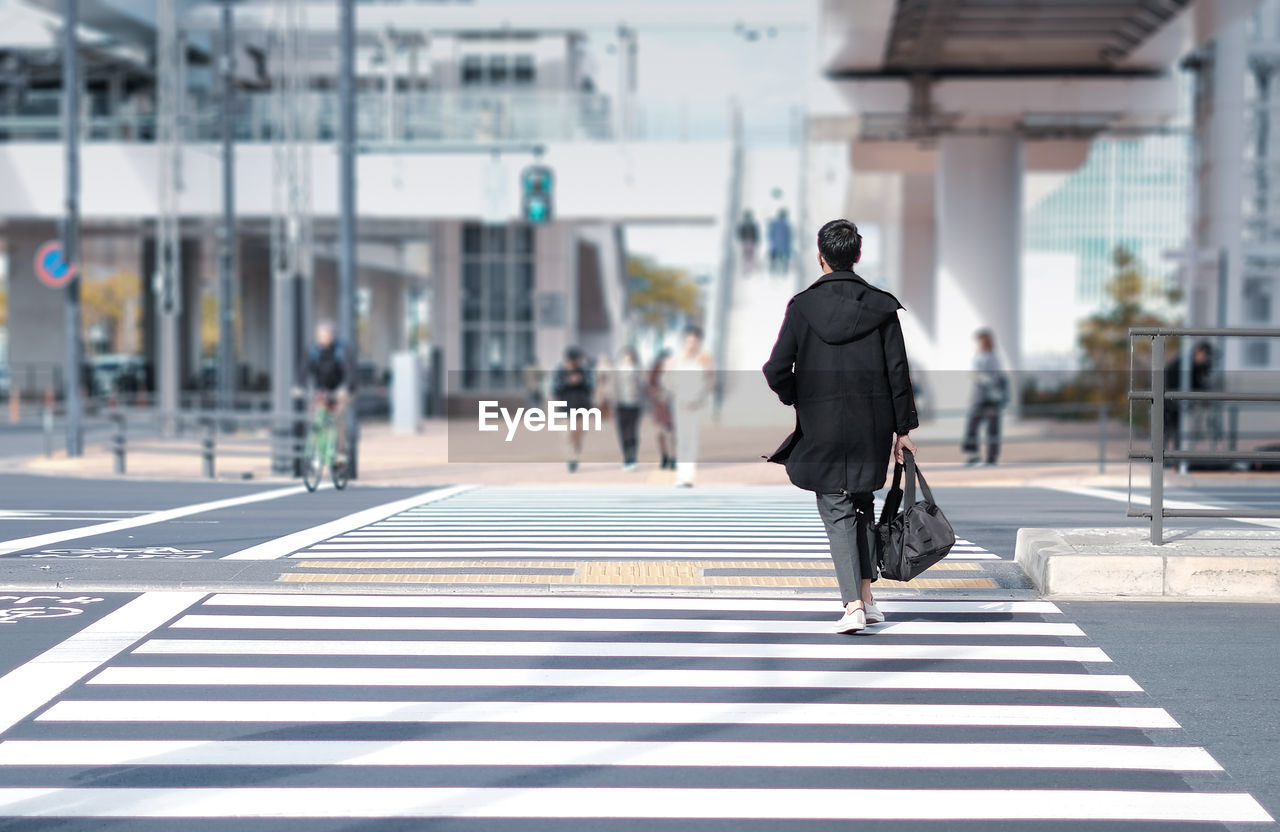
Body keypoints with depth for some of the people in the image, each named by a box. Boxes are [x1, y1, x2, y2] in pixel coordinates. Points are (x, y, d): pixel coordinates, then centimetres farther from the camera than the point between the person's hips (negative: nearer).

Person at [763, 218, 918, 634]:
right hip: (872, 425, 2)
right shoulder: (881, 306, -1)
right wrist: (903, 428, 6)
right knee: (861, 502, 20)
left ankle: (853, 604, -10)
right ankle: (866, 595, 20)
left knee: (836, 510, 3)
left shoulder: (803, 306, -6)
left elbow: (776, 370, -9)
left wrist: (797, 399, 11)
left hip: (822, 427, -2)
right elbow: (898, 371, -1)